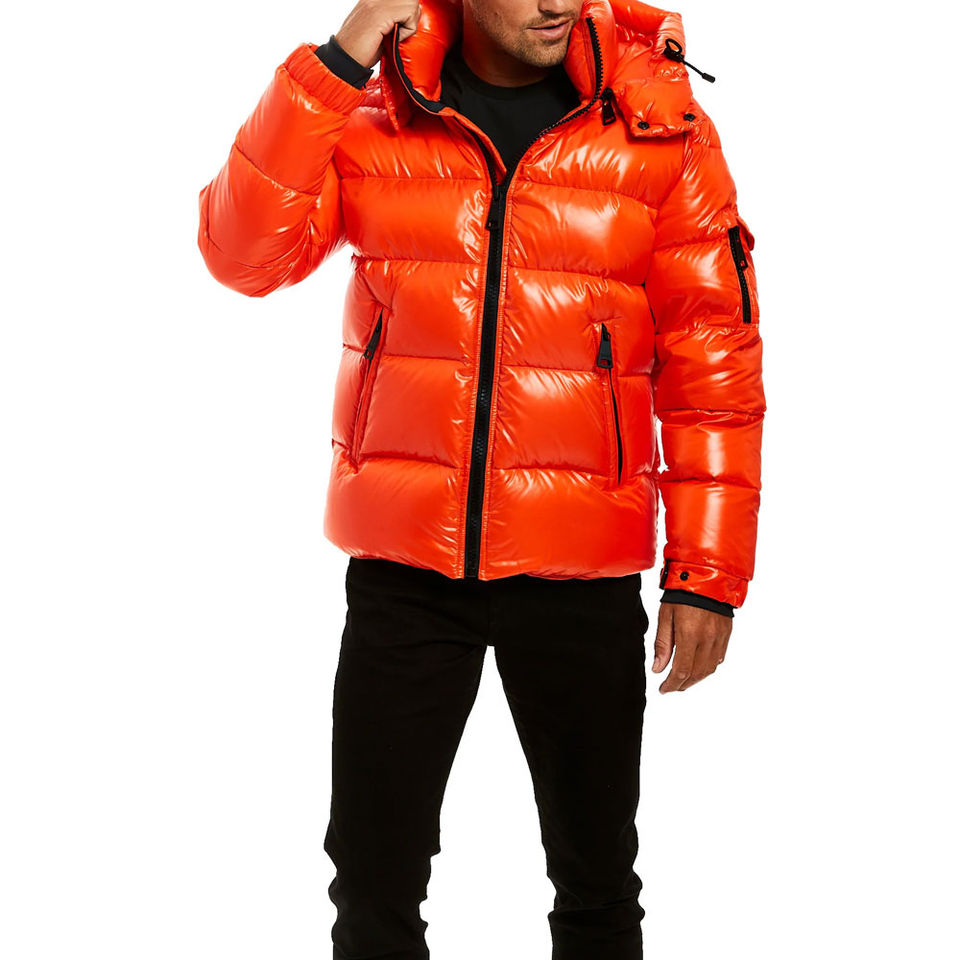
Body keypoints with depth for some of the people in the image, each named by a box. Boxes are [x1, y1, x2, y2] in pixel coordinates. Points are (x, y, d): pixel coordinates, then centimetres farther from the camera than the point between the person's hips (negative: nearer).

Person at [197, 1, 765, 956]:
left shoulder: (660, 123, -3)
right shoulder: (368, 107, 1)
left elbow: (714, 357, -2)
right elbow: (245, 253, -11)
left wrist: (708, 573, -6)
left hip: (582, 572, 0)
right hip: (404, 563, 1)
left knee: (596, 883, 14)